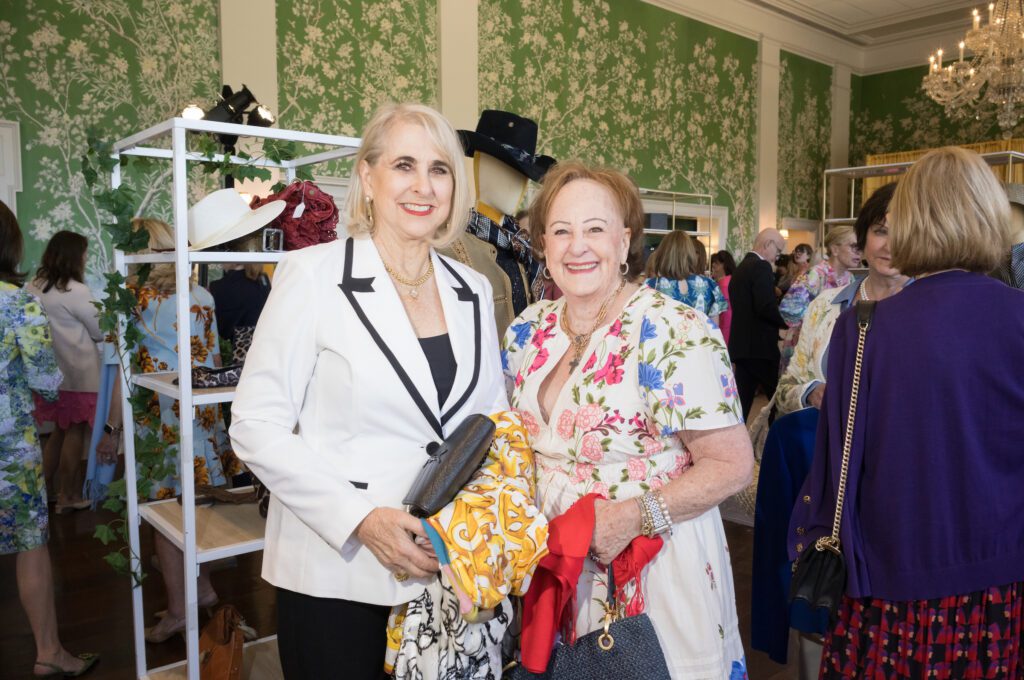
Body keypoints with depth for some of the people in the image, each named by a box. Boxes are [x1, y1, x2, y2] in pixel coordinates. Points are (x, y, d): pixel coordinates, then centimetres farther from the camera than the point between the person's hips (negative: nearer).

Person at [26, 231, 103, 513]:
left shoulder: (33, 287, 4)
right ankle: (68, 496, 15)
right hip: (77, 373, -7)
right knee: (75, 432, 6)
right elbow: (100, 331, -8)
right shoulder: (75, 291, -17)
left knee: (60, 431, 18)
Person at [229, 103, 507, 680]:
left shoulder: (474, 290, 6)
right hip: (336, 573, -4)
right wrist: (360, 518, -19)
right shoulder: (313, 274, -8)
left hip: (444, 569, 5)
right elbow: (258, 427, -11)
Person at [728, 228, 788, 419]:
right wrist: (787, 323, -6)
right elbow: (766, 308, -22)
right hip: (759, 345, -8)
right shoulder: (761, 267, -12)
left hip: (741, 343, 8)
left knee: (742, 398, 9)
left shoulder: (741, 267, 15)